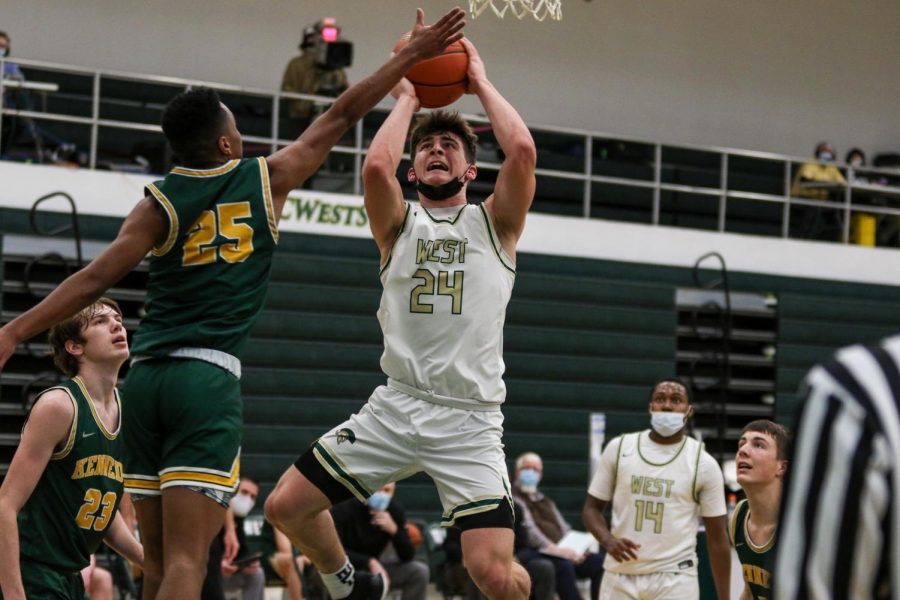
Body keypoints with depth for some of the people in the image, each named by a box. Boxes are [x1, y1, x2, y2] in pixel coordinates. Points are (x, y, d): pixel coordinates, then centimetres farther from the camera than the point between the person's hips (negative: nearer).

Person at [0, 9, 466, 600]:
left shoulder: (160, 202, 7)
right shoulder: (267, 179, 5)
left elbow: (96, 278, -3)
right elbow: (340, 117, 14)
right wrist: (411, 57, 23)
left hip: (146, 376, 4)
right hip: (208, 379, -3)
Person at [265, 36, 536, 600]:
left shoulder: (494, 222, 7)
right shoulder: (400, 223, 11)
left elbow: (522, 150, -11)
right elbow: (375, 167, -11)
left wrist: (482, 83, 2)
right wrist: (407, 98, 3)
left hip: (469, 420, -3)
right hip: (396, 406, 3)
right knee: (286, 506, 1)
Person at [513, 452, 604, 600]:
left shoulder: (546, 502, 31)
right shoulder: (513, 498, 5)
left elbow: (565, 530, 23)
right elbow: (527, 529, -10)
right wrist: (553, 548, -23)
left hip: (559, 552, 7)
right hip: (533, 553, -7)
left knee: (600, 562, -16)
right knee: (563, 565, -37)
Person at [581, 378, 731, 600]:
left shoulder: (703, 464, -1)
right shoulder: (619, 448, 4)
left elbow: (717, 538, 2)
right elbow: (592, 507, 10)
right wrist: (608, 540, -13)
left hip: (675, 580, -3)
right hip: (620, 576, 3)